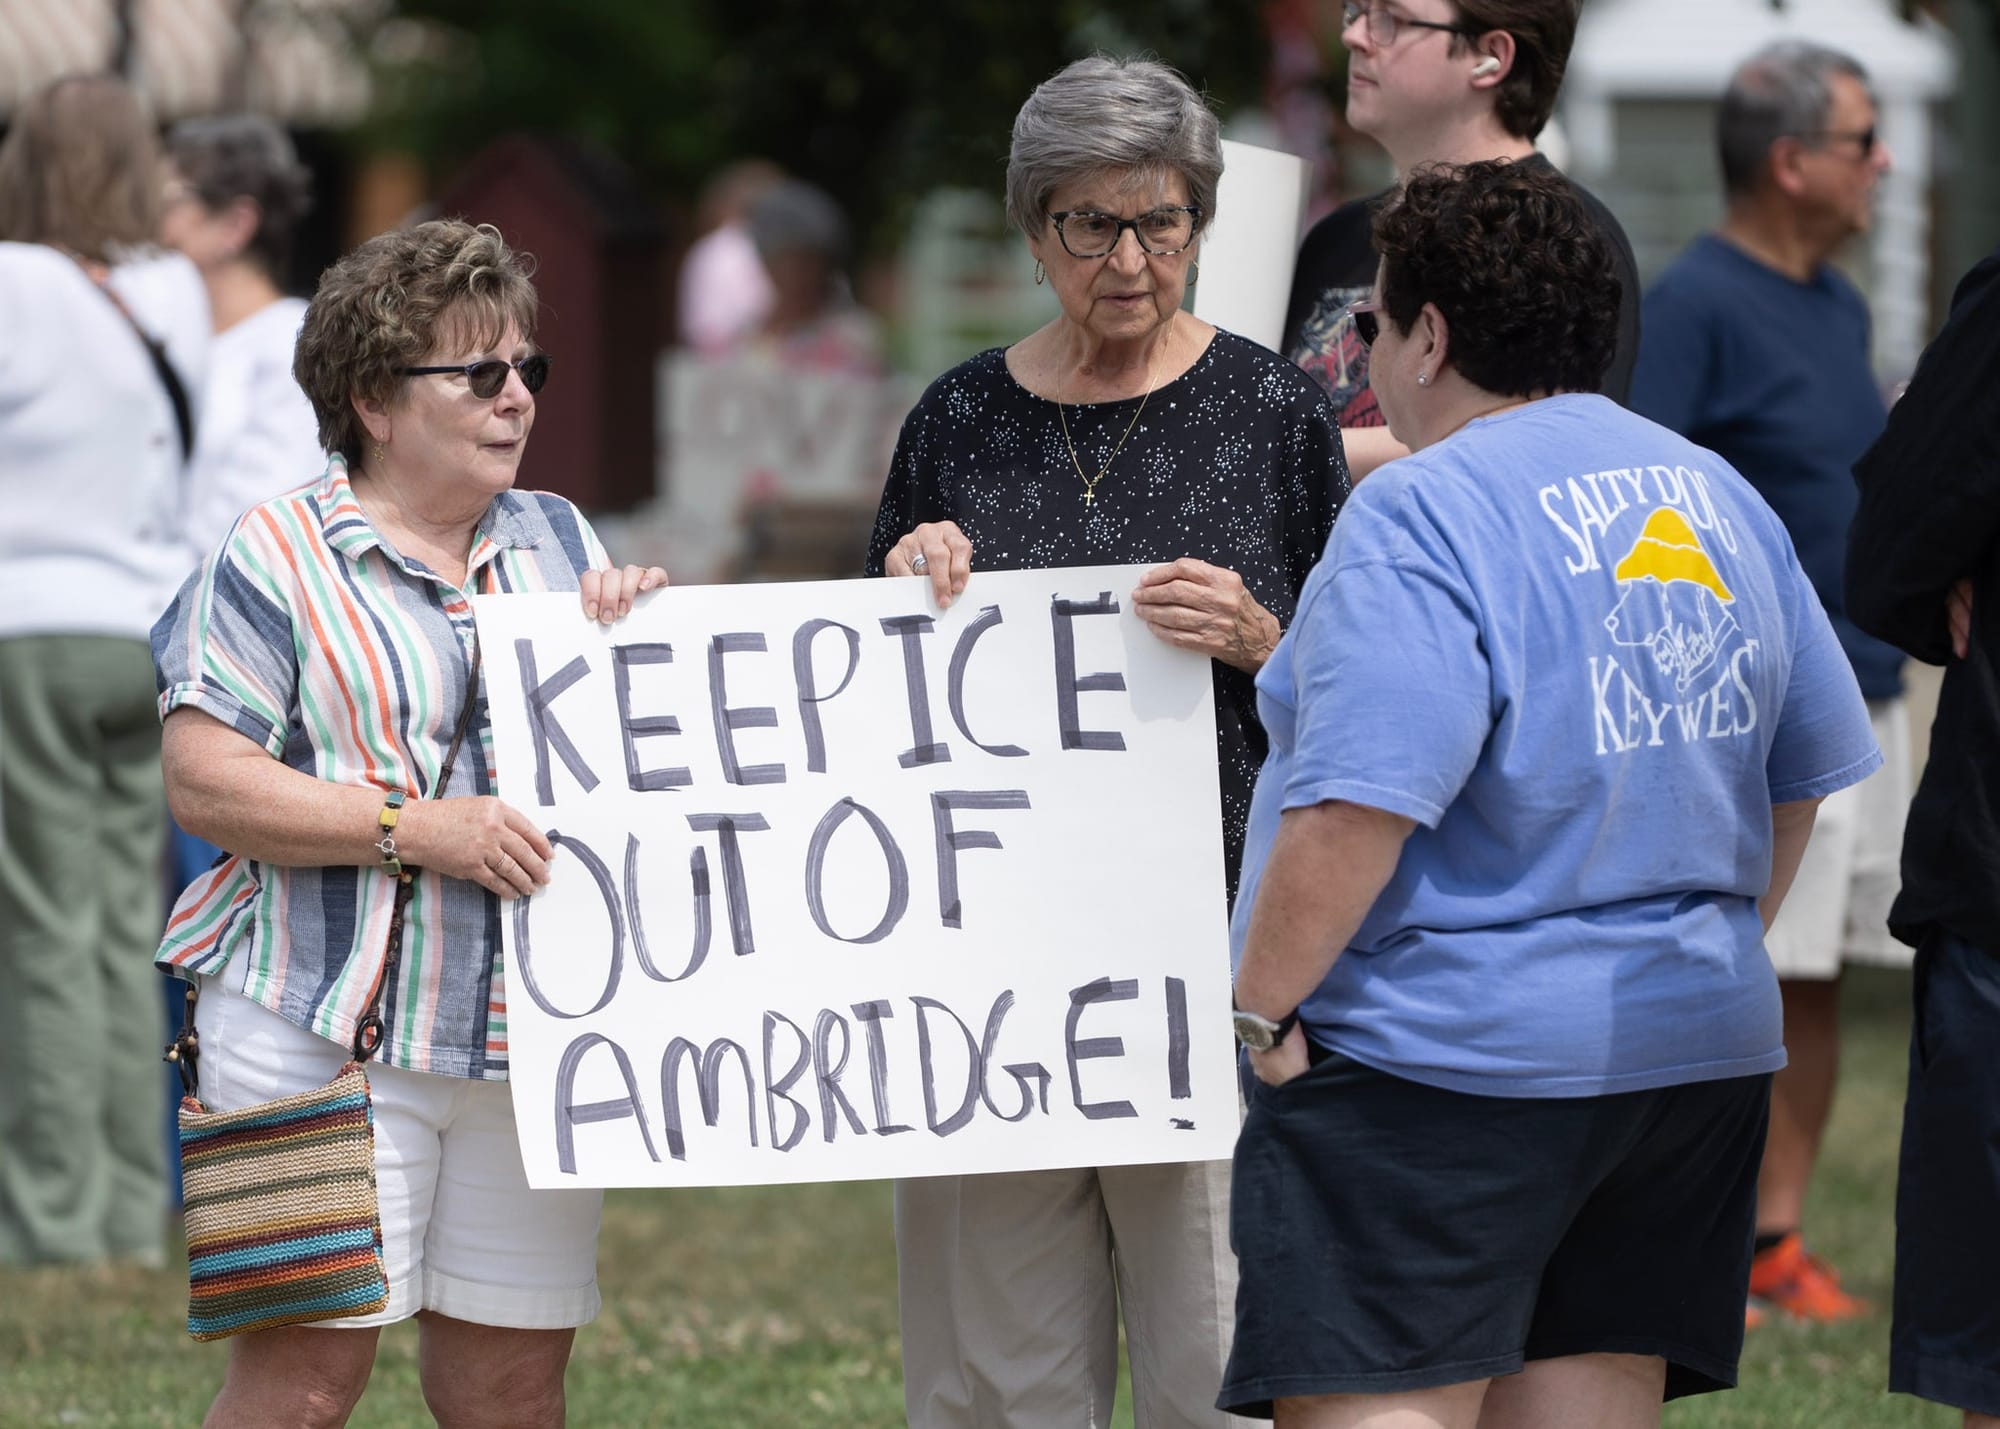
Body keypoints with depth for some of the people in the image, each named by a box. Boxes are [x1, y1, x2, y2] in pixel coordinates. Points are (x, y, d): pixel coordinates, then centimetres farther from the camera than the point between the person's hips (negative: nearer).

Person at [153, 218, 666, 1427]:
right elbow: (203, 781, -10)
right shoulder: (279, 556, -1)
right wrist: (419, 831, -17)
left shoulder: (560, 541, 16)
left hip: (535, 1041, 5)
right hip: (329, 1028, -5)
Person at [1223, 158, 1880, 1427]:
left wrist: (1262, 1005, -13)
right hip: (1697, 1054, 8)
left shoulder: (1424, 516, -13)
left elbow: (1357, 808, -22)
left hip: (1446, 1060, -8)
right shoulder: (1720, 500, 12)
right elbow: (1802, 774, 18)